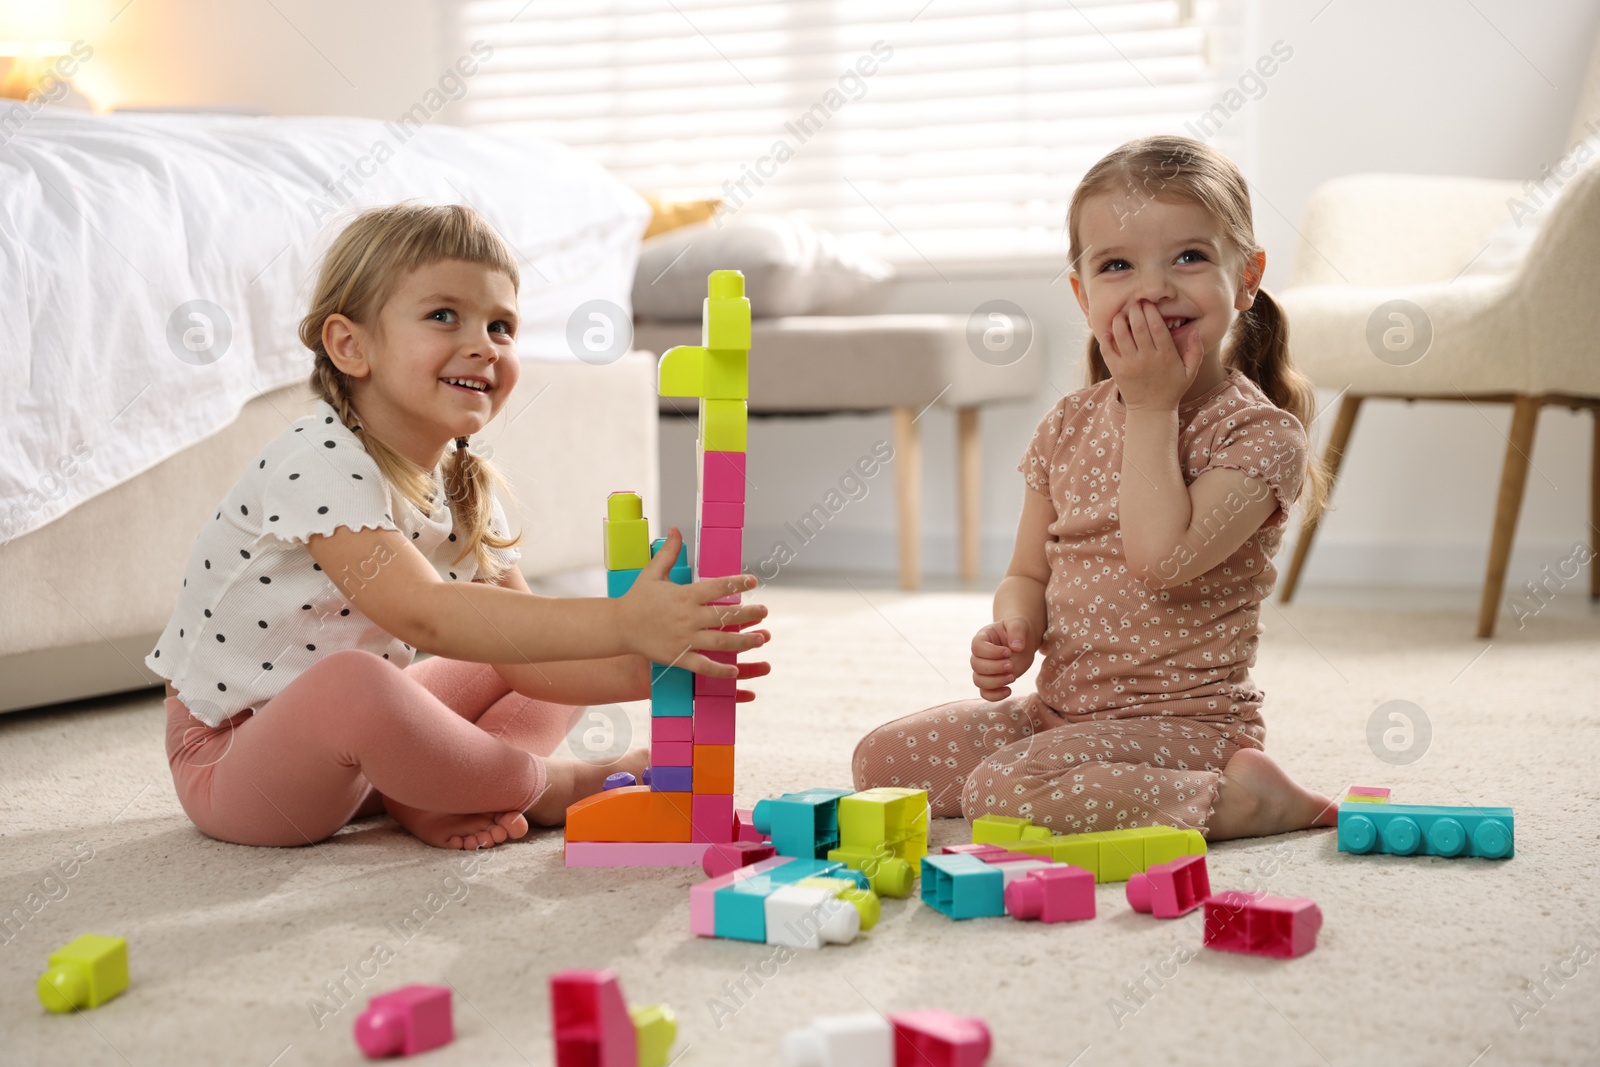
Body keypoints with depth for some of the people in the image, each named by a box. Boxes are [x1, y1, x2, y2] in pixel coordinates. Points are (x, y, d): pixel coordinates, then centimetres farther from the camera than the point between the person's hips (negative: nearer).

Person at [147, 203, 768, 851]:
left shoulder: (466, 490, 0)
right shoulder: (317, 462, -26)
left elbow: (521, 654, -4)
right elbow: (424, 616, -40)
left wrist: (646, 668, -23)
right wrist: (620, 623, -46)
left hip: (350, 739, 9)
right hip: (228, 759, -8)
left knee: (548, 645, 8)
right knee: (349, 679, -40)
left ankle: (423, 796, -18)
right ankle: (550, 785, -15)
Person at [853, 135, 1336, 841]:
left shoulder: (1260, 434, -13)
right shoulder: (1069, 426, 7)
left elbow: (1162, 557, -28)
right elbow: (1029, 574, 13)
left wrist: (1152, 408, -19)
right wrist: (1012, 631, -12)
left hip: (1183, 720, -7)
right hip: (1059, 705, 8)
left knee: (1007, 791, -29)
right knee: (881, 758, 2)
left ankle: (1243, 799, -12)